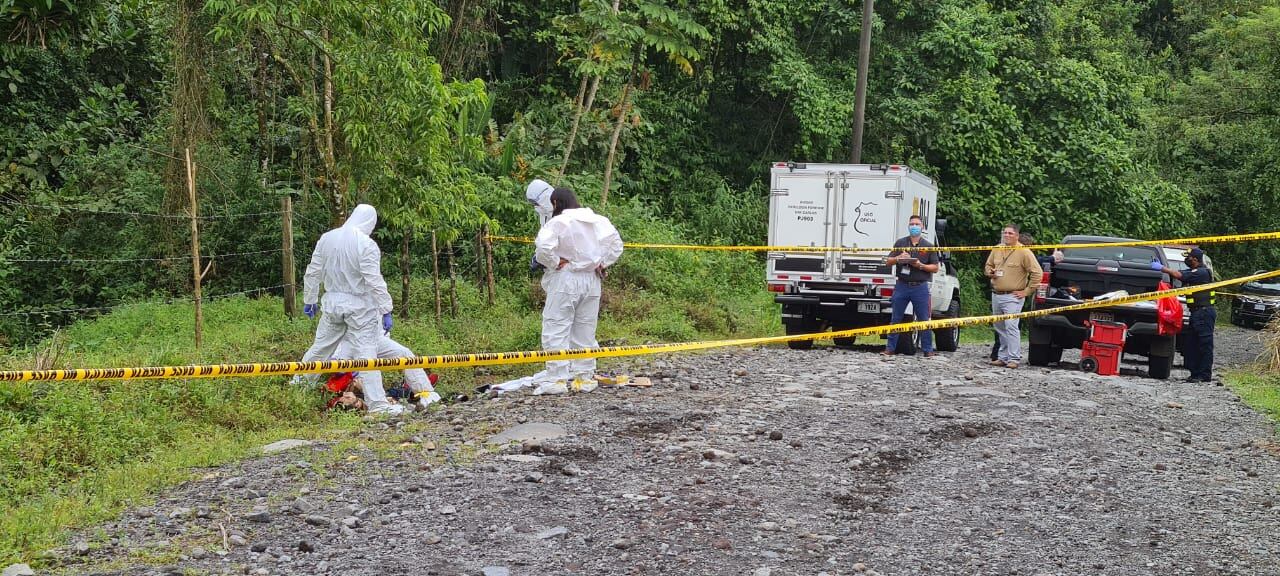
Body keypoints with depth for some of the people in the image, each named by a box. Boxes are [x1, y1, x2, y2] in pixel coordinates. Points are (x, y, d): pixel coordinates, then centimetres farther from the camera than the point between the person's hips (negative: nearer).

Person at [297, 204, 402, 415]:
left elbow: (313, 272, 10)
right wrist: (386, 310, -14)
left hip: (332, 303, 6)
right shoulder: (366, 245, -15)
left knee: (320, 348, 18)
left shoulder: (326, 238, 4)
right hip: (359, 306, -6)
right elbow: (375, 281, -18)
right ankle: (377, 404, -5)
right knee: (366, 353, -5)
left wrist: (309, 300, 21)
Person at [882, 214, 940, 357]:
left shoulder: (928, 246, 6)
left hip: (920, 287, -1)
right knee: (895, 319, 4)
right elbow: (889, 262, 9)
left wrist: (921, 266, -13)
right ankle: (890, 348, 9)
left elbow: (935, 267, 4)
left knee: (924, 320, 1)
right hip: (902, 286, 1)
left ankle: (928, 350, 7)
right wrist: (898, 258, -12)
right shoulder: (900, 243, 9)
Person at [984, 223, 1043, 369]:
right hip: (996, 295, 7)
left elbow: (1037, 272, -9)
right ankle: (1003, 357, 18)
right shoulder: (997, 250, 10)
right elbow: (988, 265, 25)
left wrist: (1027, 291, -10)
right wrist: (990, 272, 1)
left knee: (1011, 326, -16)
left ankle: (1014, 358, -14)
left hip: (1013, 297, -7)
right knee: (999, 328, 10)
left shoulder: (1024, 252, -8)